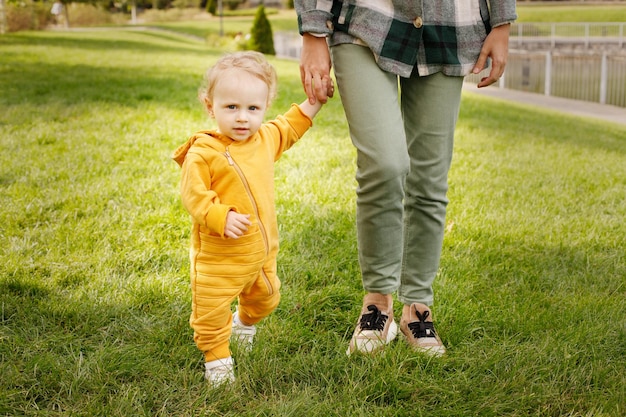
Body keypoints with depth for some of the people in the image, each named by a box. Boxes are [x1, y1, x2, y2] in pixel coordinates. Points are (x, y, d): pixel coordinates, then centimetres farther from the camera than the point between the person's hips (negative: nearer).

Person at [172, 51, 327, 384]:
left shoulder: (266, 138, 1)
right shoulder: (203, 152, -21)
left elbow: (288, 127, 22)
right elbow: (194, 196, -22)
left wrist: (313, 103, 17)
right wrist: (222, 218, -35)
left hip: (262, 250, 7)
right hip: (217, 256, -6)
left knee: (264, 298, 27)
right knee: (211, 310, -1)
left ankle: (244, 323, 57)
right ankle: (216, 358, 20)